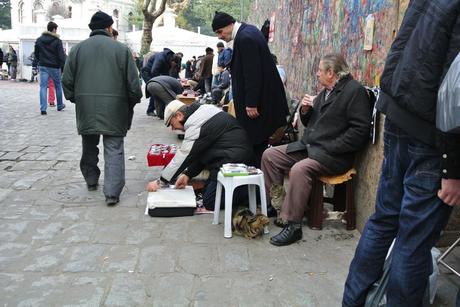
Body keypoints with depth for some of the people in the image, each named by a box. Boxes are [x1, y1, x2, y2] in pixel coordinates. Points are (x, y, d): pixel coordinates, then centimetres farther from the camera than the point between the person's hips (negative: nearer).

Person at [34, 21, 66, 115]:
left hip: (43, 66, 3)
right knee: (58, 86, 13)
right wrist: (64, 66, -9)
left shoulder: (39, 40, 6)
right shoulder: (57, 41, -9)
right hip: (54, 67, -3)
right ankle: (60, 105, 26)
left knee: (43, 87, 0)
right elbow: (61, 55, -13)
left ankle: (43, 108, -8)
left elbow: (36, 54, 13)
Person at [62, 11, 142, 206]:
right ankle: (112, 192, -6)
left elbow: (67, 81, 5)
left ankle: (91, 181, 36)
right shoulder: (121, 49, -3)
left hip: (86, 109, 3)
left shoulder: (78, 49, 4)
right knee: (114, 149, 0)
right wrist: (132, 102, 12)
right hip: (114, 109, -3)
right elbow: (133, 83, -4)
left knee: (89, 146, 20)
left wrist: (75, 99, 20)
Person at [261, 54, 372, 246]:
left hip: (332, 155, -9)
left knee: (299, 170, -33)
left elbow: (360, 130, -19)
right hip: (308, 145, 9)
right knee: (269, 155, 1)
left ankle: (293, 226, -21)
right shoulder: (326, 91, 17)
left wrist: (329, 148, -20)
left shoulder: (355, 91, -11)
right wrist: (305, 110, 2)